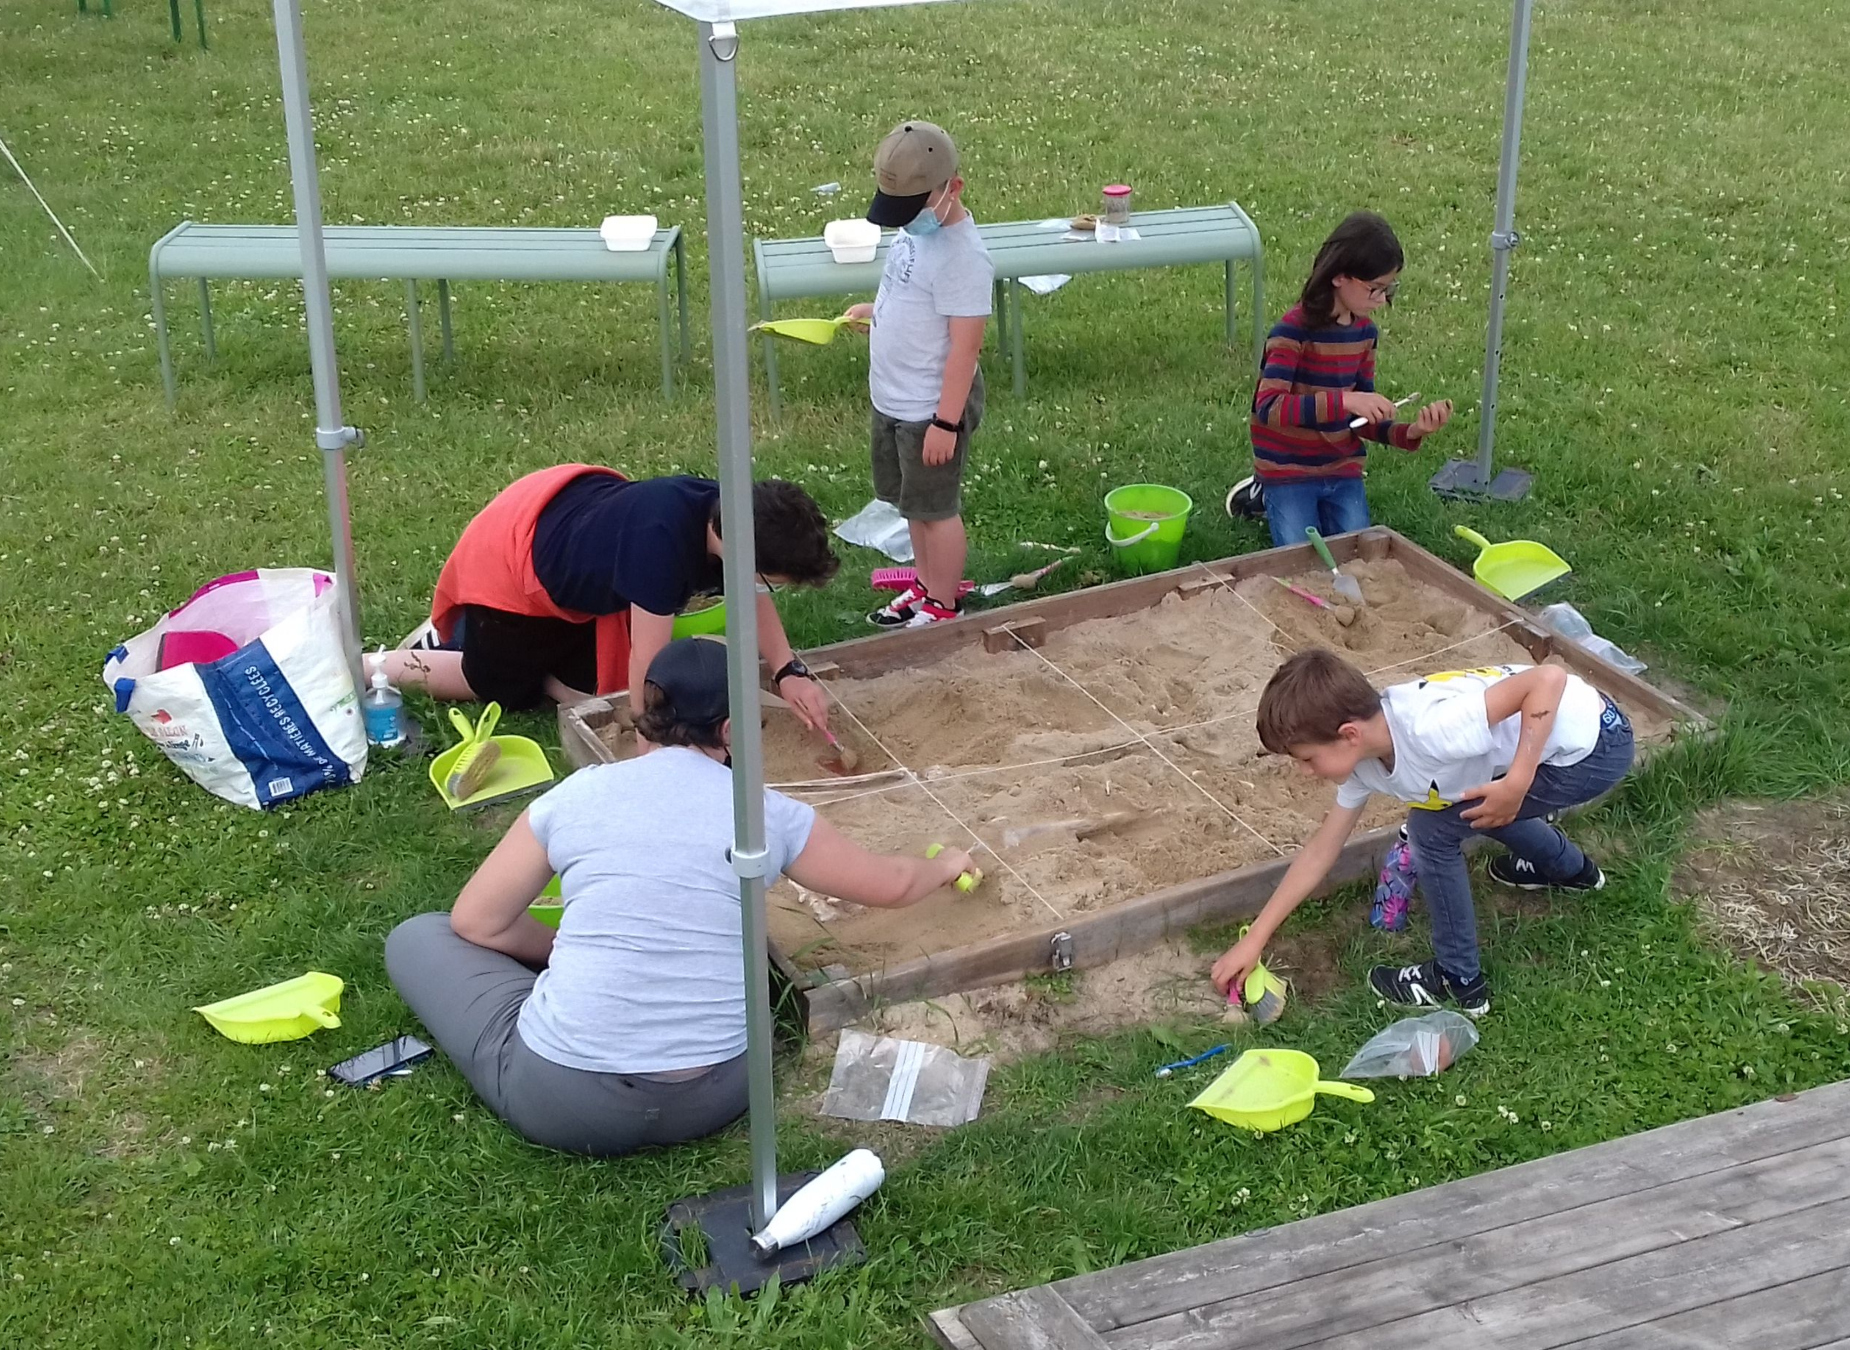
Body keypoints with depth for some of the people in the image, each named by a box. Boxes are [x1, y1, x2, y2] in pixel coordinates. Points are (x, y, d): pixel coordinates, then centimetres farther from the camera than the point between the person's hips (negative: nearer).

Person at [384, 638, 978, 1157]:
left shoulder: (576, 795, -1)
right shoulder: (768, 813, 2)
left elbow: (475, 922, 8)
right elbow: (892, 884, 18)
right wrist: (944, 866, 39)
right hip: (714, 1097, 2)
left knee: (417, 937, 17)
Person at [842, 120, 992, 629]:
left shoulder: (961, 256, -26)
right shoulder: (917, 228, 1)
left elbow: (964, 345, -25)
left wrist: (946, 422, -23)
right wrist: (875, 310, 5)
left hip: (932, 407, -9)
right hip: (893, 398, 9)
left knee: (936, 508, 7)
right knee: (914, 503, 22)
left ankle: (943, 606, 23)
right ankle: (925, 586, 38)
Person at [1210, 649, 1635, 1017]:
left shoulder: (1427, 728, -31)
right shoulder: (1364, 760, -3)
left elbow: (1548, 678, -32)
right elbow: (1321, 850, 7)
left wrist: (1516, 784, -33)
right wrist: (1255, 938, 9)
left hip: (1595, 743, -8)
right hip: (1567, 736, 8)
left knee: (1433, 830, -6)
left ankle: (1460, 982, 9)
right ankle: (1569, 868, 53)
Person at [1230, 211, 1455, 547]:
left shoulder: (1364, 331, 1)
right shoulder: (1293, 330, -20)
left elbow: (1362, 418, 5)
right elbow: (1268, 408, -31)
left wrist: (1410, 432, -15)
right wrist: (1343, 400, -40)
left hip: (1342, 469, 6)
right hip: (1289, 471, -6)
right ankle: (1265, 497, 18)